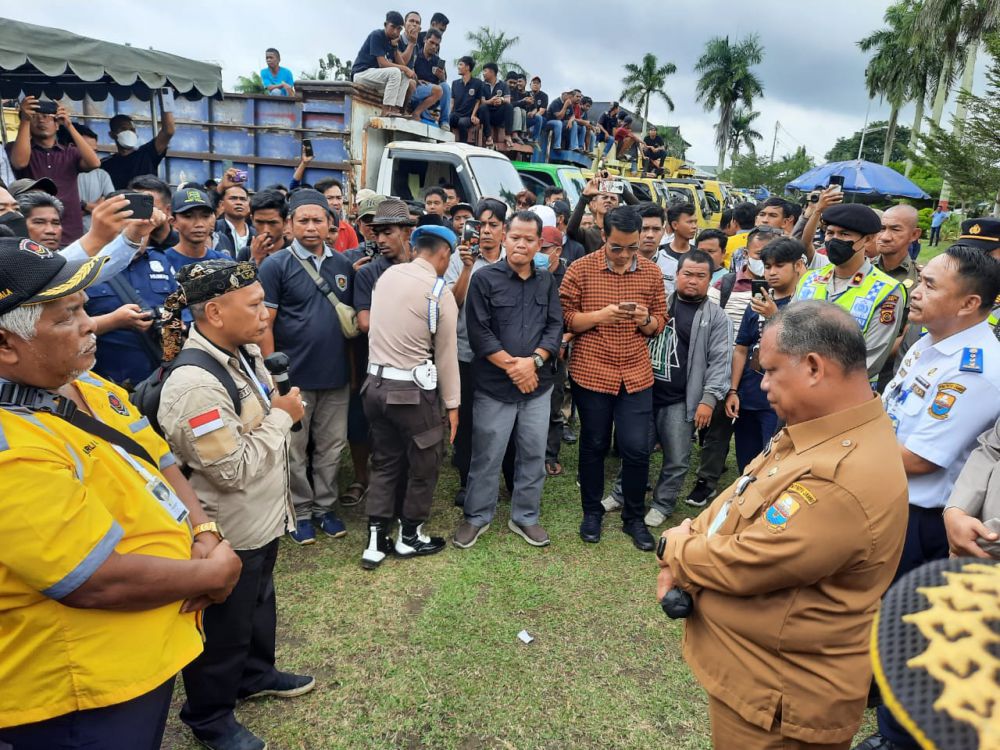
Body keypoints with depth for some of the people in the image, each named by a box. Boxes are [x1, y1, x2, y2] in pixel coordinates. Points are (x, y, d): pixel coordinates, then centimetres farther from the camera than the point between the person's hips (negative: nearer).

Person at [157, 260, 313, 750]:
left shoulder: (245, 353, -1)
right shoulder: (194, 385, -31)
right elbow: (234, 469, -30)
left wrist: (281, 411, 1)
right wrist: (281, 417, -21)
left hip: (261, 519, 9)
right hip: (227, 534, -9)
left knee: (258, 605, 29)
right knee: (222, 628, 14)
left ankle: (256, 674, 54)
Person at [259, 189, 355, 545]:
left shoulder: (343, 264, 6)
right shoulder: (276, 265, -6)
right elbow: (265, 324, -8)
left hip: (336, 375, 4)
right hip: (294, 376, -4)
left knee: (331, 448, 13)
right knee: (294, 451, 9)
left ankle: (324, 506, 29)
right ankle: (300, 512, 24)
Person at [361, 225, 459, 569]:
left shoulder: (387, 275, 4)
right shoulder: (441, 292, -13)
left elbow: (377, 326, 9)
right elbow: (446, 354, -8)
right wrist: (452, 404, 0)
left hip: (376, 383, 6)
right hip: (413, 389, -6)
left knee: (384, 462, 18)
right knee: (423, 463, 13)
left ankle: (375, 540, 21)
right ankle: (409, 537, 28)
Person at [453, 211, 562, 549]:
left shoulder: (547, 282, 9)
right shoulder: (484, 278, -4)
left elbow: (555, 327, 3)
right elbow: (478, 331, -10)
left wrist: (533, 361, -13)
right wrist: (511, 366, -14)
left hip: (538, 386, 4)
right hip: (494, 386, -3)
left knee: (533, 455, 11)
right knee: (486, 456, 6)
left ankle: (525, 517, 28)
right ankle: (476, 516, 25)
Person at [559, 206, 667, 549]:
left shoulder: (652, 272, 4)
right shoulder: (580, 269, -5)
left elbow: (660, 323, 9)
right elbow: (563, 318, -6)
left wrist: (646, 320, -13)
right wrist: (599, 316, -20)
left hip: (636, 375, 2)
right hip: (591, 372, -2)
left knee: (636, 448, 3)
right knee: (594, 445, 12)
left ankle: (634, 517, 24)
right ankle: (592, 512, 31)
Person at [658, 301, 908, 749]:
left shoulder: (841, 478, -33)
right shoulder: (819, 433, 1)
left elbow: (745, 566, -29)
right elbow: (734, 503, 6)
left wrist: (675, 547, -10)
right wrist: (681, 561, -9)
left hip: (778, 694, -8)